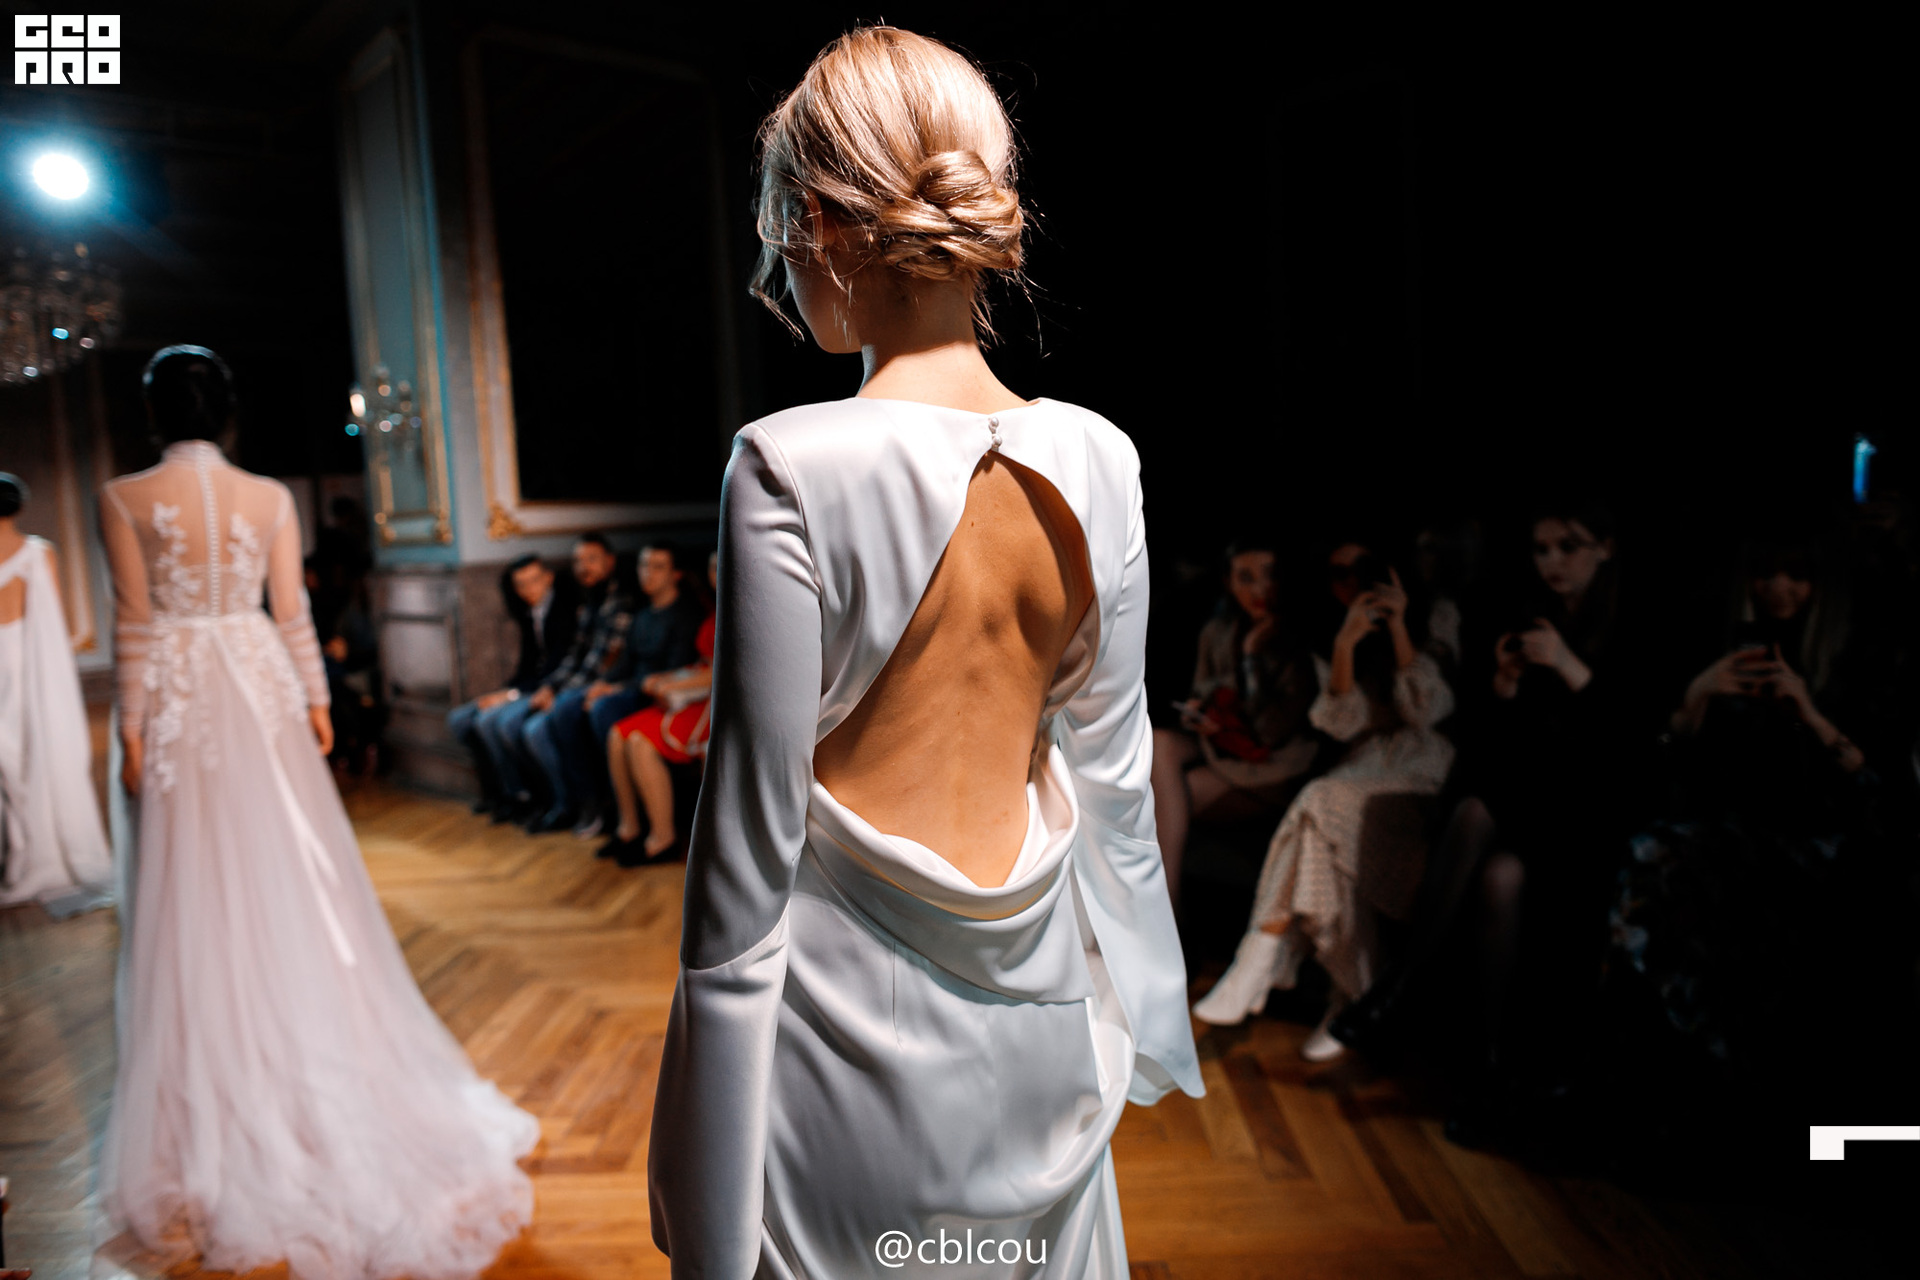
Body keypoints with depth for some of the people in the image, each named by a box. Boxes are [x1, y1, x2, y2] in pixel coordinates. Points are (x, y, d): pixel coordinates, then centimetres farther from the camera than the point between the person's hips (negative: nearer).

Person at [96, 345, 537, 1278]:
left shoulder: (125, 498, -7)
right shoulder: (270, 497, -2)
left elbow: (134, 624, -7)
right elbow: (292, 613, 0)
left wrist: (131, 727, -1)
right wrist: (316, 698, 9)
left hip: (178, 703, -1)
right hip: (261, 689, 2)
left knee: (202, 892, 7)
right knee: (290, 880, 11)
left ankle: (220, 1100, 18)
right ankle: (315, 1048, 23)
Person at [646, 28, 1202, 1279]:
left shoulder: (793, 467, -21)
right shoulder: (1097, 459, -7)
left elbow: (755, 825, -16)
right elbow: (1112, 769, 1)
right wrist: (1137, 1013, 16)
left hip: (854, 1024, -4)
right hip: (1040, 1029, 5)